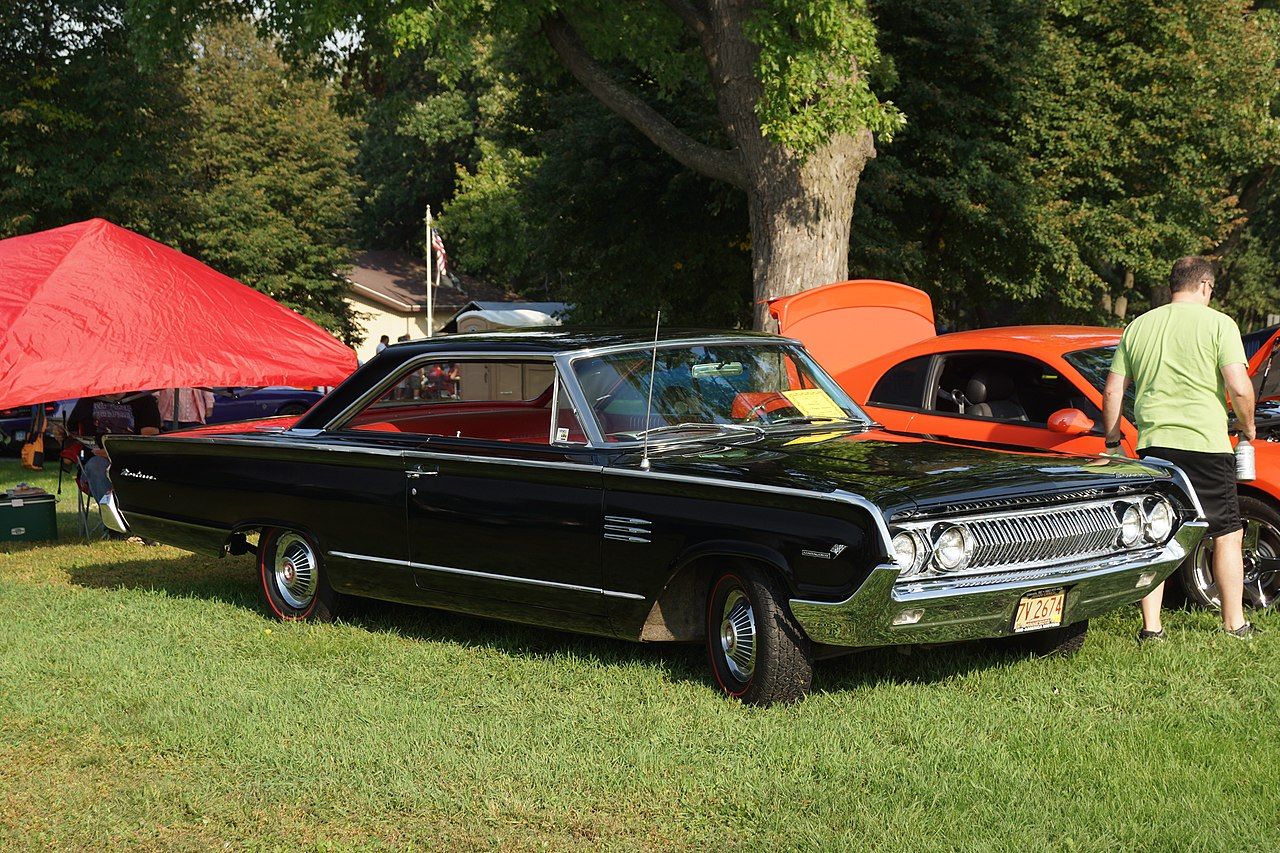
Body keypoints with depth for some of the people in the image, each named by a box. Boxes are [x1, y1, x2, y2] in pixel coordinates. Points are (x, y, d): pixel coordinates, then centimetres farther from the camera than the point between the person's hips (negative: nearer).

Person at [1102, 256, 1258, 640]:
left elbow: (1112, 392, 11)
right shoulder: (1218, 324, -2)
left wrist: (1112, 442, 21)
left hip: (1153, 444, 4)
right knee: (1228, 534, 10)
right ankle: (1235, 623, 13)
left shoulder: (1138, 327, 11)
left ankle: (1151, 626, 5)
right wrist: (1247, 428, 6)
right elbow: (1239, 388, -12)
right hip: (1205, 443, -3)